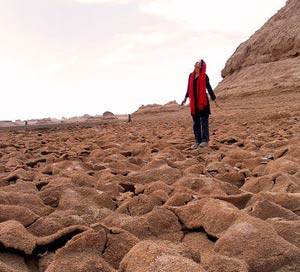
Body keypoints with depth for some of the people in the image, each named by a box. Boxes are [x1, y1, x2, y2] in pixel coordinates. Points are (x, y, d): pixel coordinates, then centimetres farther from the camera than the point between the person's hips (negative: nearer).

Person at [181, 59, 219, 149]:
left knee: (204, 121, -1)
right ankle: (197, 141, 14)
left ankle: (205, 141, 5)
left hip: (203, 102, -5)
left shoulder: (204, 76, -4)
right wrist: (185, 98, 24)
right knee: (196, 122, 7)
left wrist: (214, 100, -6)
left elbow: (209, 88, -3)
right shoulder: (191, 75, 10)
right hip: (194, 102, 5)